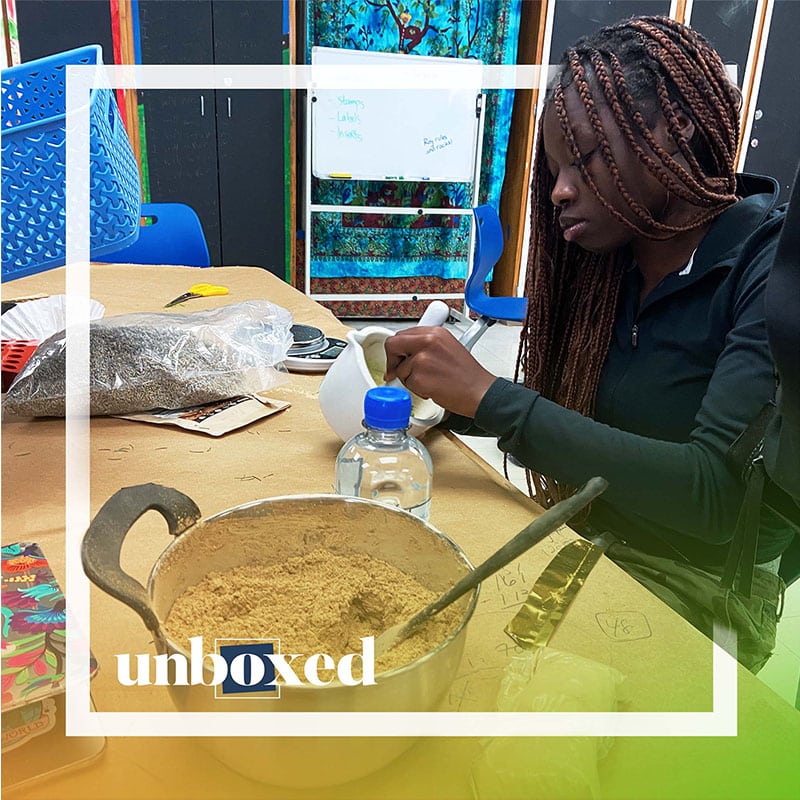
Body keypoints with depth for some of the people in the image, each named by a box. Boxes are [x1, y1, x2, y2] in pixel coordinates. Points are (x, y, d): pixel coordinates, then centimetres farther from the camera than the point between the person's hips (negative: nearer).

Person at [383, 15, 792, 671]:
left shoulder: (771, 267, -18)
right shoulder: (610, 264, 1)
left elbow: (714, 493, -28)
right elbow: (564, 416, 2)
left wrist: (489, 395, -28)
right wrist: (448, 395, -14)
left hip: (697, 594, -5)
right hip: (587, 553, 5)